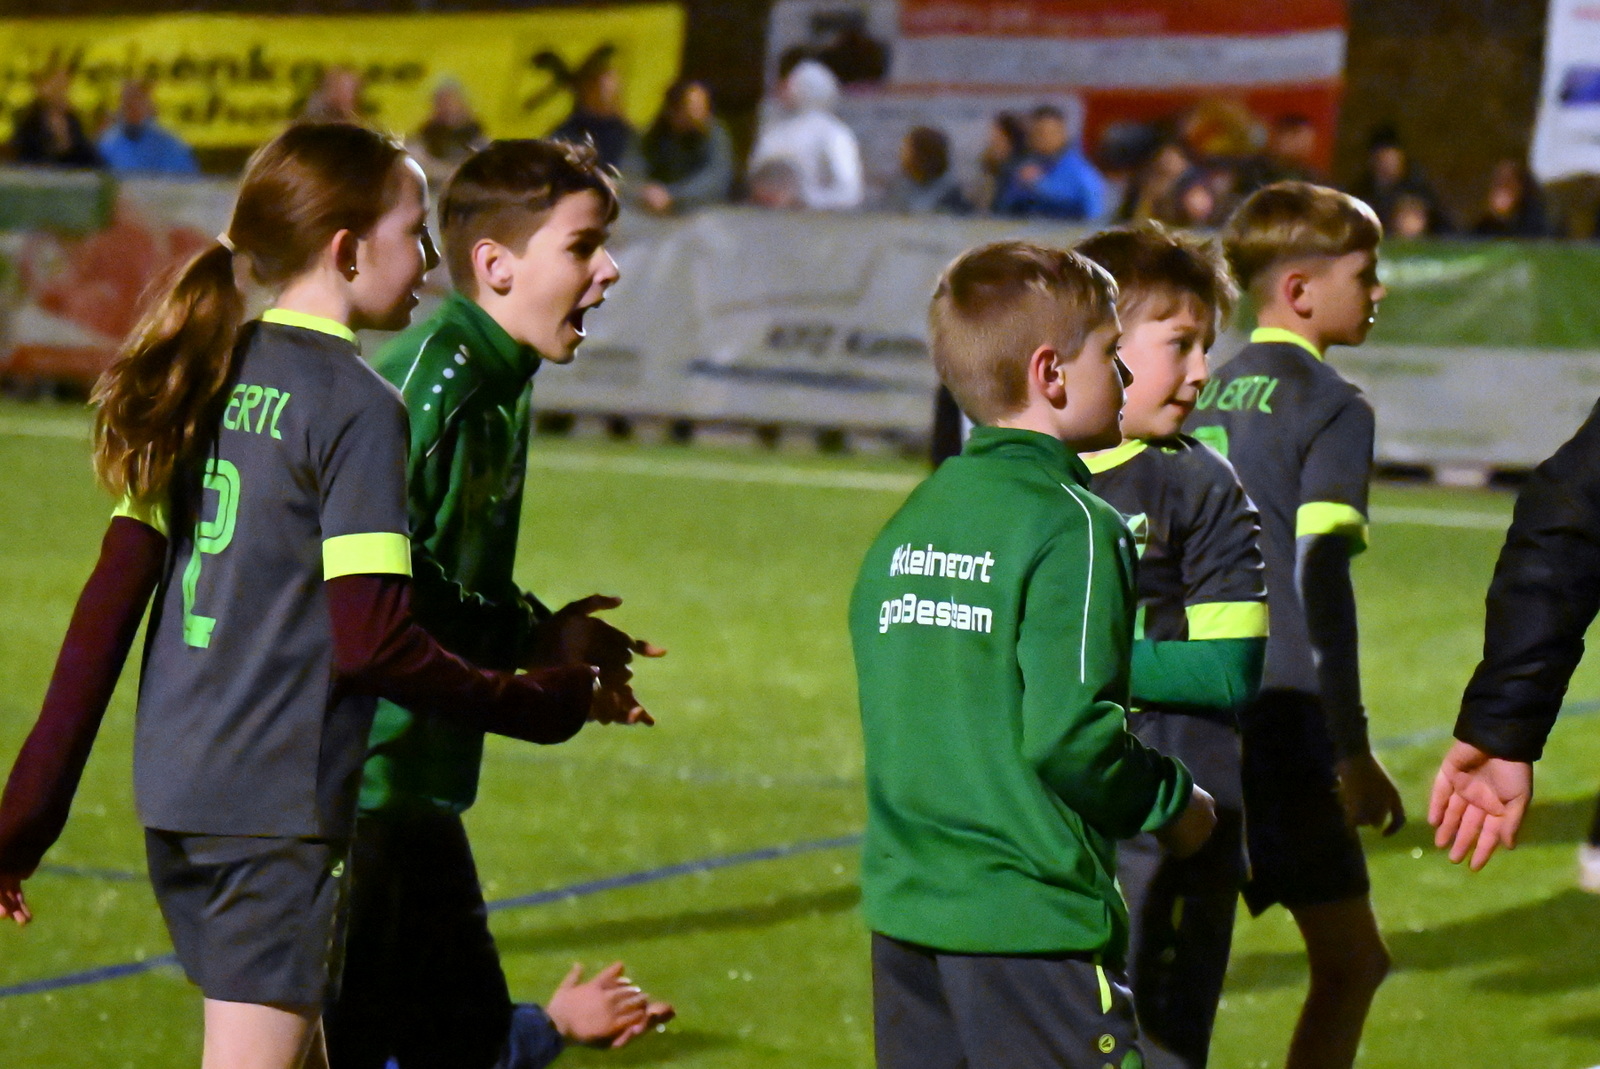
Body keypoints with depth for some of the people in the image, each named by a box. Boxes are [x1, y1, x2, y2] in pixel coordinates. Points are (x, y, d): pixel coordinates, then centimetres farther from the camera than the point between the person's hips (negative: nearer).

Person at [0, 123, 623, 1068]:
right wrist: (551, 703, -6)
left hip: (175, 795, 8)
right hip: (277, 811, -8)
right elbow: (371, 640, -18)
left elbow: (109, 606, 8)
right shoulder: (355, 404, -12)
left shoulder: (208, 378, 10)